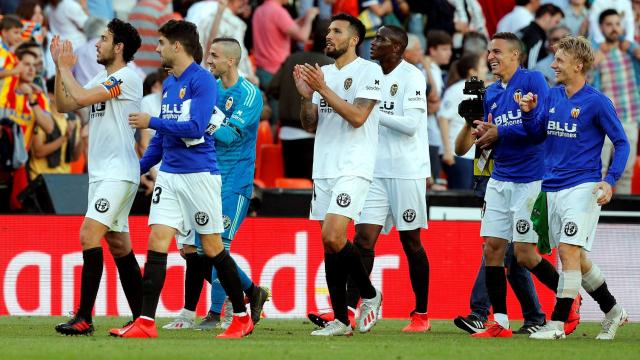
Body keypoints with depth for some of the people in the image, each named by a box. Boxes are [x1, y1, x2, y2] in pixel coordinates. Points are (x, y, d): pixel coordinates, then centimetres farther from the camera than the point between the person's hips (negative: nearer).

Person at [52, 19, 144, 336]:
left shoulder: (127, 78, -12)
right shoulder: (102, 80, 16)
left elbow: (81, 97, -22)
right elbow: (64, 105, 17)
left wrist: (65, 69, -6)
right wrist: (59, 67, 8)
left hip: (119, 174, -10)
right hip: (101, 174, 10)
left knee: (89, 235, -17)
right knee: (118, 245, 11)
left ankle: (84, 318, -19)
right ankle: (141, 318, 15)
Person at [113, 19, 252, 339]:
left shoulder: (202, 81, -11)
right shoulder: (168, 84, 14)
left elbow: (195, 128, -20)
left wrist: (151, 122, -14)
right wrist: (140, 168, 23)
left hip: (199, 174, -7)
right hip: (169, 175, 7)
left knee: (212, 248, 0)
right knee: (156, 243, -4)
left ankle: (242, 317, 13)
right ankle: (146, 322, -8)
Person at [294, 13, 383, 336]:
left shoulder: (369, 71, -5)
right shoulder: (322, 73, 16)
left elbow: (357, 116, -16)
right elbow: (310, 125, 16)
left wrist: (323, 89, -17)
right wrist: (306, 95, -1)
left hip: (353, 169, -7)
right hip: (324, 169, 7)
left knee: (333, 237, -20)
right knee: (329, 244, 5)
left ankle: (370, 294, 1)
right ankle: (340, 320, 10)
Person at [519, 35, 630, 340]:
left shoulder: (597, 102, -8)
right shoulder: (552, 97, 10)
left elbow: (621, 143, -5)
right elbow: (537, 135, 16)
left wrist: (610, 181, -16)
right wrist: (529, 112, -3)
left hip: (582, 187, -7)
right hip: (553, 187, 7)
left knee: (569, 250, -15)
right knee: (575, 257, 12)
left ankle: (558, 323, -14)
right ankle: (613, 312, 29)